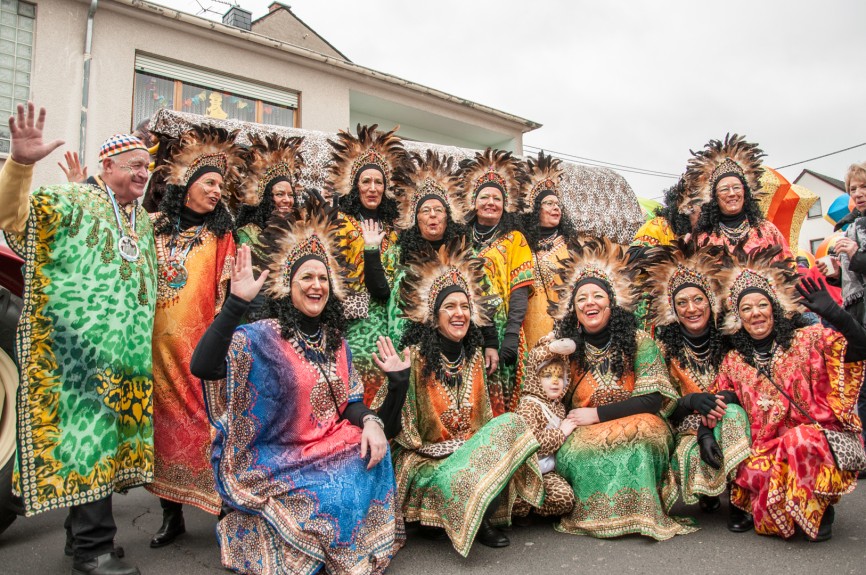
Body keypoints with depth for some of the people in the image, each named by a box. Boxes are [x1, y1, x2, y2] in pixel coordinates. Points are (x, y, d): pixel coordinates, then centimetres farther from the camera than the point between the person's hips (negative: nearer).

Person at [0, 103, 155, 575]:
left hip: (128, 359, 8)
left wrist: (144, 351, 22)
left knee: (112, 440, 12)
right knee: (87, 435, -6)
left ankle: (83, 531, 27)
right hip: (81, 352, -7)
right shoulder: (75, 202, -2)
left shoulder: (144, 221, 20)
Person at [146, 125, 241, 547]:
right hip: (156, 341, 2)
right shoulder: (155, 225, 12)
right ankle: (171, 513, 17)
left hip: (198, 341, -2)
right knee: (164, 418, 5)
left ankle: (224, 509, 5)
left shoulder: (219, 234, 7)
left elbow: (224, 291, 1)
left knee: (202, 417, -5)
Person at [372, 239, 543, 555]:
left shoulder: (474, 355, 3)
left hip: (470, 448, 6)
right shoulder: (415, 358, -14)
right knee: (463, 478, -34)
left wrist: (499, 435, -2)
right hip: (426, 458, -6)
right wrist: (397, 381, -31)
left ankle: (486, 516, -5)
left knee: (510, 424, -19)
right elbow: (390, 427, -16)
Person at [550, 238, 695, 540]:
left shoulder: (639, 342, 0)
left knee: (639, 432, -35)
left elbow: (652, 400, -9)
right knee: (575, 452, -33)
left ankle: (638, 512, -16)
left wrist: (597, 414, -15)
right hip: (581, 437, 1)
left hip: (637, 435, -1)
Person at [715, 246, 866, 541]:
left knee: (800, 440, -33)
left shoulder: (808, 339, 1)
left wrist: (834, 314, -29)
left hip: (818, 444, -1)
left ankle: (820, 509, -5)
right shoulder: (733, 361, 9)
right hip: (766, 450, 2)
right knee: (755, 473, -29)